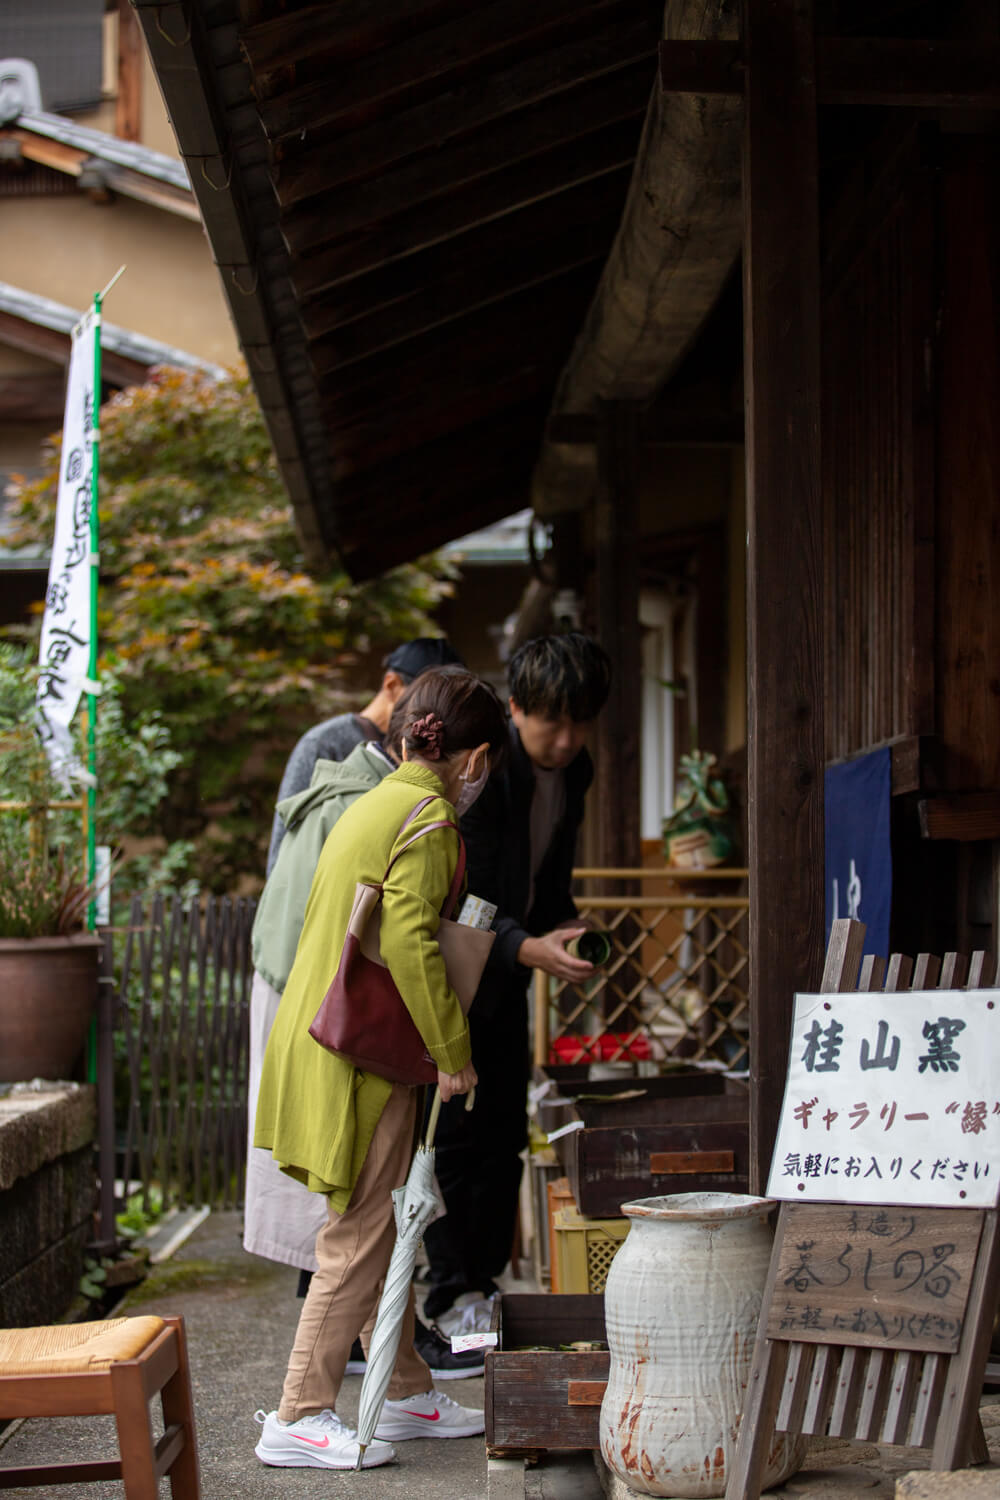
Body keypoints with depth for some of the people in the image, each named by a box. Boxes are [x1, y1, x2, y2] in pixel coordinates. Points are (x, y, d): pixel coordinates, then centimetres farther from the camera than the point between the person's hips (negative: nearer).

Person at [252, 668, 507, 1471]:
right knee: (360, 1238, -3)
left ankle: (407, 1394, 25)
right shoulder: (429, 817, -13)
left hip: (328, 1039, 10)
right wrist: (453, 1051, -18)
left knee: (382, 1230, 16)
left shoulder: (376, 803, 16)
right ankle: (299, 1419, 2)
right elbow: (407, 937, -24)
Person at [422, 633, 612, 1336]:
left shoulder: (574, 771, 0)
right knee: (456, 1128, -8)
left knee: (505, 1132, 7)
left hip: (506, 969, 7)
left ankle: (486, 1283, 17)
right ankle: (453, 1297, 0)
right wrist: (530, 950, -41)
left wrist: (562, 923, -5)